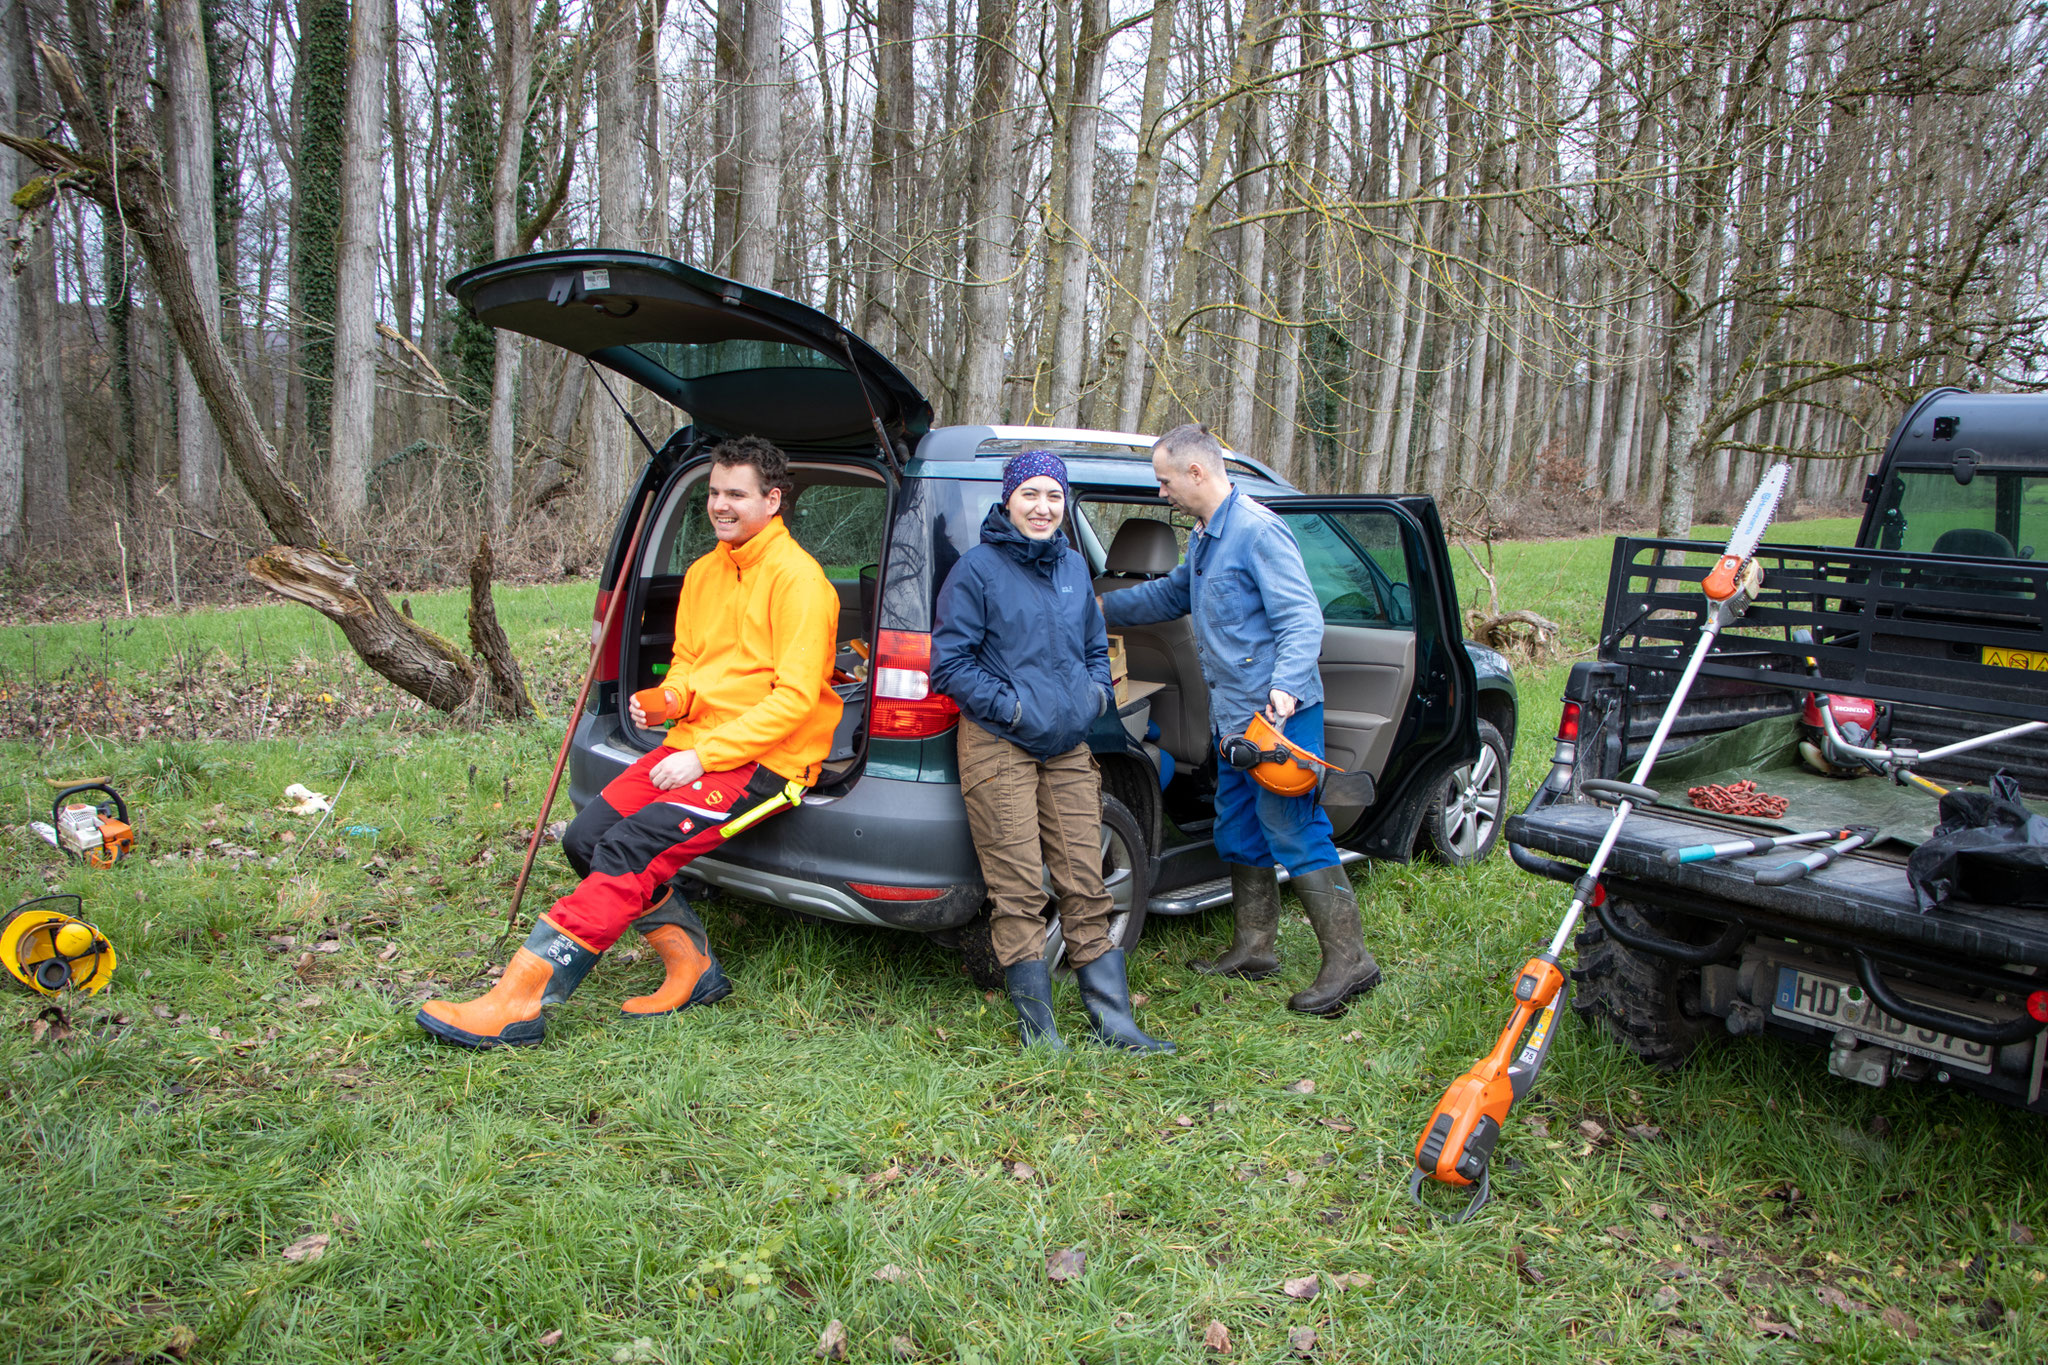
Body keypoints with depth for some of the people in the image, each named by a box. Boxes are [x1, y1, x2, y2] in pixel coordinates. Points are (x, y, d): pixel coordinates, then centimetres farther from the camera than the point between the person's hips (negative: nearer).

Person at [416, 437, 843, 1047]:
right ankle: (692, 967, 5)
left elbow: (795, 695, -17)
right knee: (585, 839, -6)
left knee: (630, 848, -23)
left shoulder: (795, 577, -11)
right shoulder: (704, 572, 16)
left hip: (764, 760, -9)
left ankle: (519, 1002, -21)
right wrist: (667, 699, -2)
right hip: (697, 745, 9)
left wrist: (704, 756, -21)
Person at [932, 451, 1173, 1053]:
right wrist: (1012, 706, -13)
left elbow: (1096, 646, 26)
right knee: (1019, 894, -3)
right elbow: (949, 662, -6)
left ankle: (1113, 1021, 12)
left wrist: (1097, 691, 6)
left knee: (1085, 887, 6)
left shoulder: (1074, 567, 14)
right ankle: (1038, 1030, 8)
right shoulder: (977, 568, -4)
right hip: (998, 746, -5)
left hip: (1067, 749, 5)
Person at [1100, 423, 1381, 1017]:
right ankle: (1254, 947, 27)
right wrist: (1103, 606, 29)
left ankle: (1348, 959, -2)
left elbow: (1302, 618, -21)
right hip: (1233, 716, 10)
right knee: (1239, 833, 15)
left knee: (1295, 833, -9)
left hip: (1278, 714, -10)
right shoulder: (1204, 539, 17)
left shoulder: (1258, 530, -15)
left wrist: (1285, 686, -35)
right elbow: (1170, 595, 34)